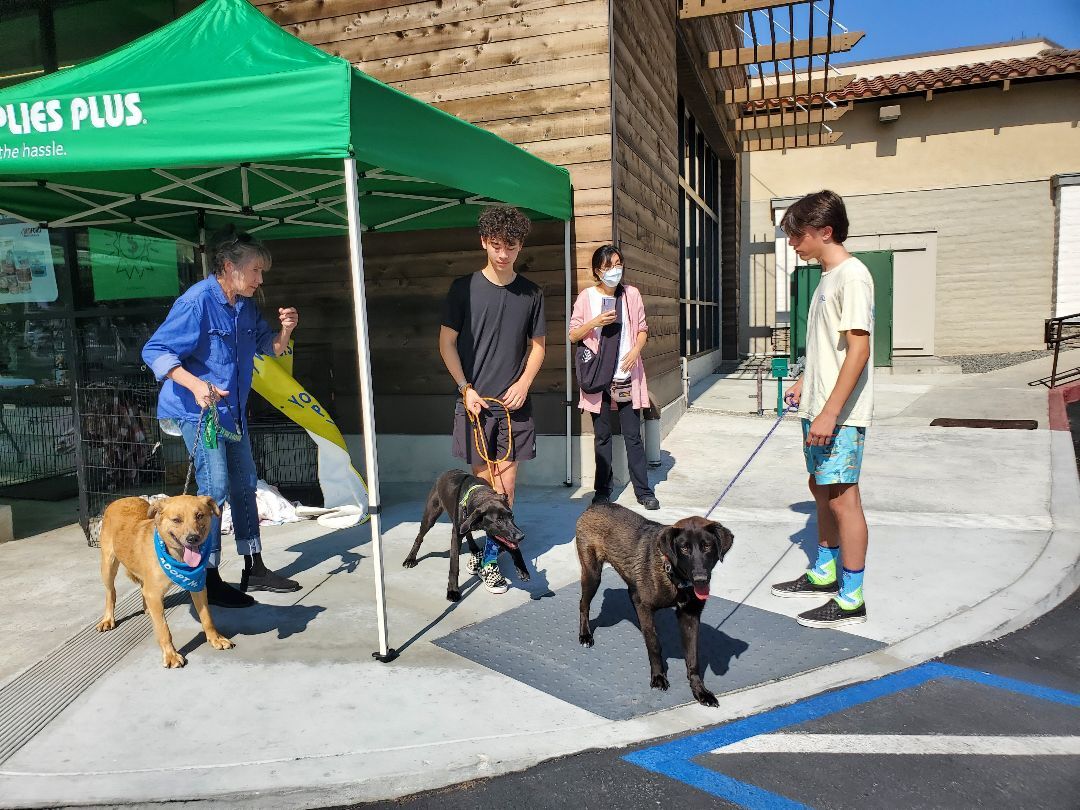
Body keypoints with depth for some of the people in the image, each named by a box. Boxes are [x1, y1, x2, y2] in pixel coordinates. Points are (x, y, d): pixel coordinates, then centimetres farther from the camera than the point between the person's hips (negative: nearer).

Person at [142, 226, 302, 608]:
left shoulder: (246, 306, 5)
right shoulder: (197, 301, -19)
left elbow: (269, 347, 15)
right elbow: (154, 351, -22)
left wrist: (285, 329, -7)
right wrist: (195, 385, -36)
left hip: (232, 411, 9)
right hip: (197, 411, -9)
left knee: (245, 485, 12)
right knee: (215, 488, -10)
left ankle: (254, 569, 24)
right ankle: (209, 580, 3)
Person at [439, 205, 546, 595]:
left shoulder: (531, 293, 5)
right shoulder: (464, 288, -1)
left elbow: (537, 345, 12)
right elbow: (446, 342, 1)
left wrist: (524, 383, -4)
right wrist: (465, 388, -7)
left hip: (513, 403, 2)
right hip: (474, 401, -1)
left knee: (505, 482, 2)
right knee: (482, 480, 6)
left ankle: (490, 558, 14)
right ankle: (483, 544, 25)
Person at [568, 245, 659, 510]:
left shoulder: (631, 294, 5)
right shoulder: (587, 296, 0)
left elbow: (642, 329, 11)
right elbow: (573, 335, 1)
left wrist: (635, 350, -8)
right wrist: (594, 322, -16)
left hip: (627, 376, 1)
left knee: (633, 435, 3)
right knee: (602, 436, 8)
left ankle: (643, 490, 10)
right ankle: (602, 490, 17)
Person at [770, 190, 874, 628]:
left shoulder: (852, 275, -16)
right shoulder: (828, 276, 14)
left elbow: (858, 350, -22)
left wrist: (830, 411, -25)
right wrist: (804, 382, 25)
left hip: (839, 414, -10)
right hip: (818, 408, 10)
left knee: (842, 498, -3)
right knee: (822, 490, 19)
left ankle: (851, 599, 9)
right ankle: (824, 572, 35)